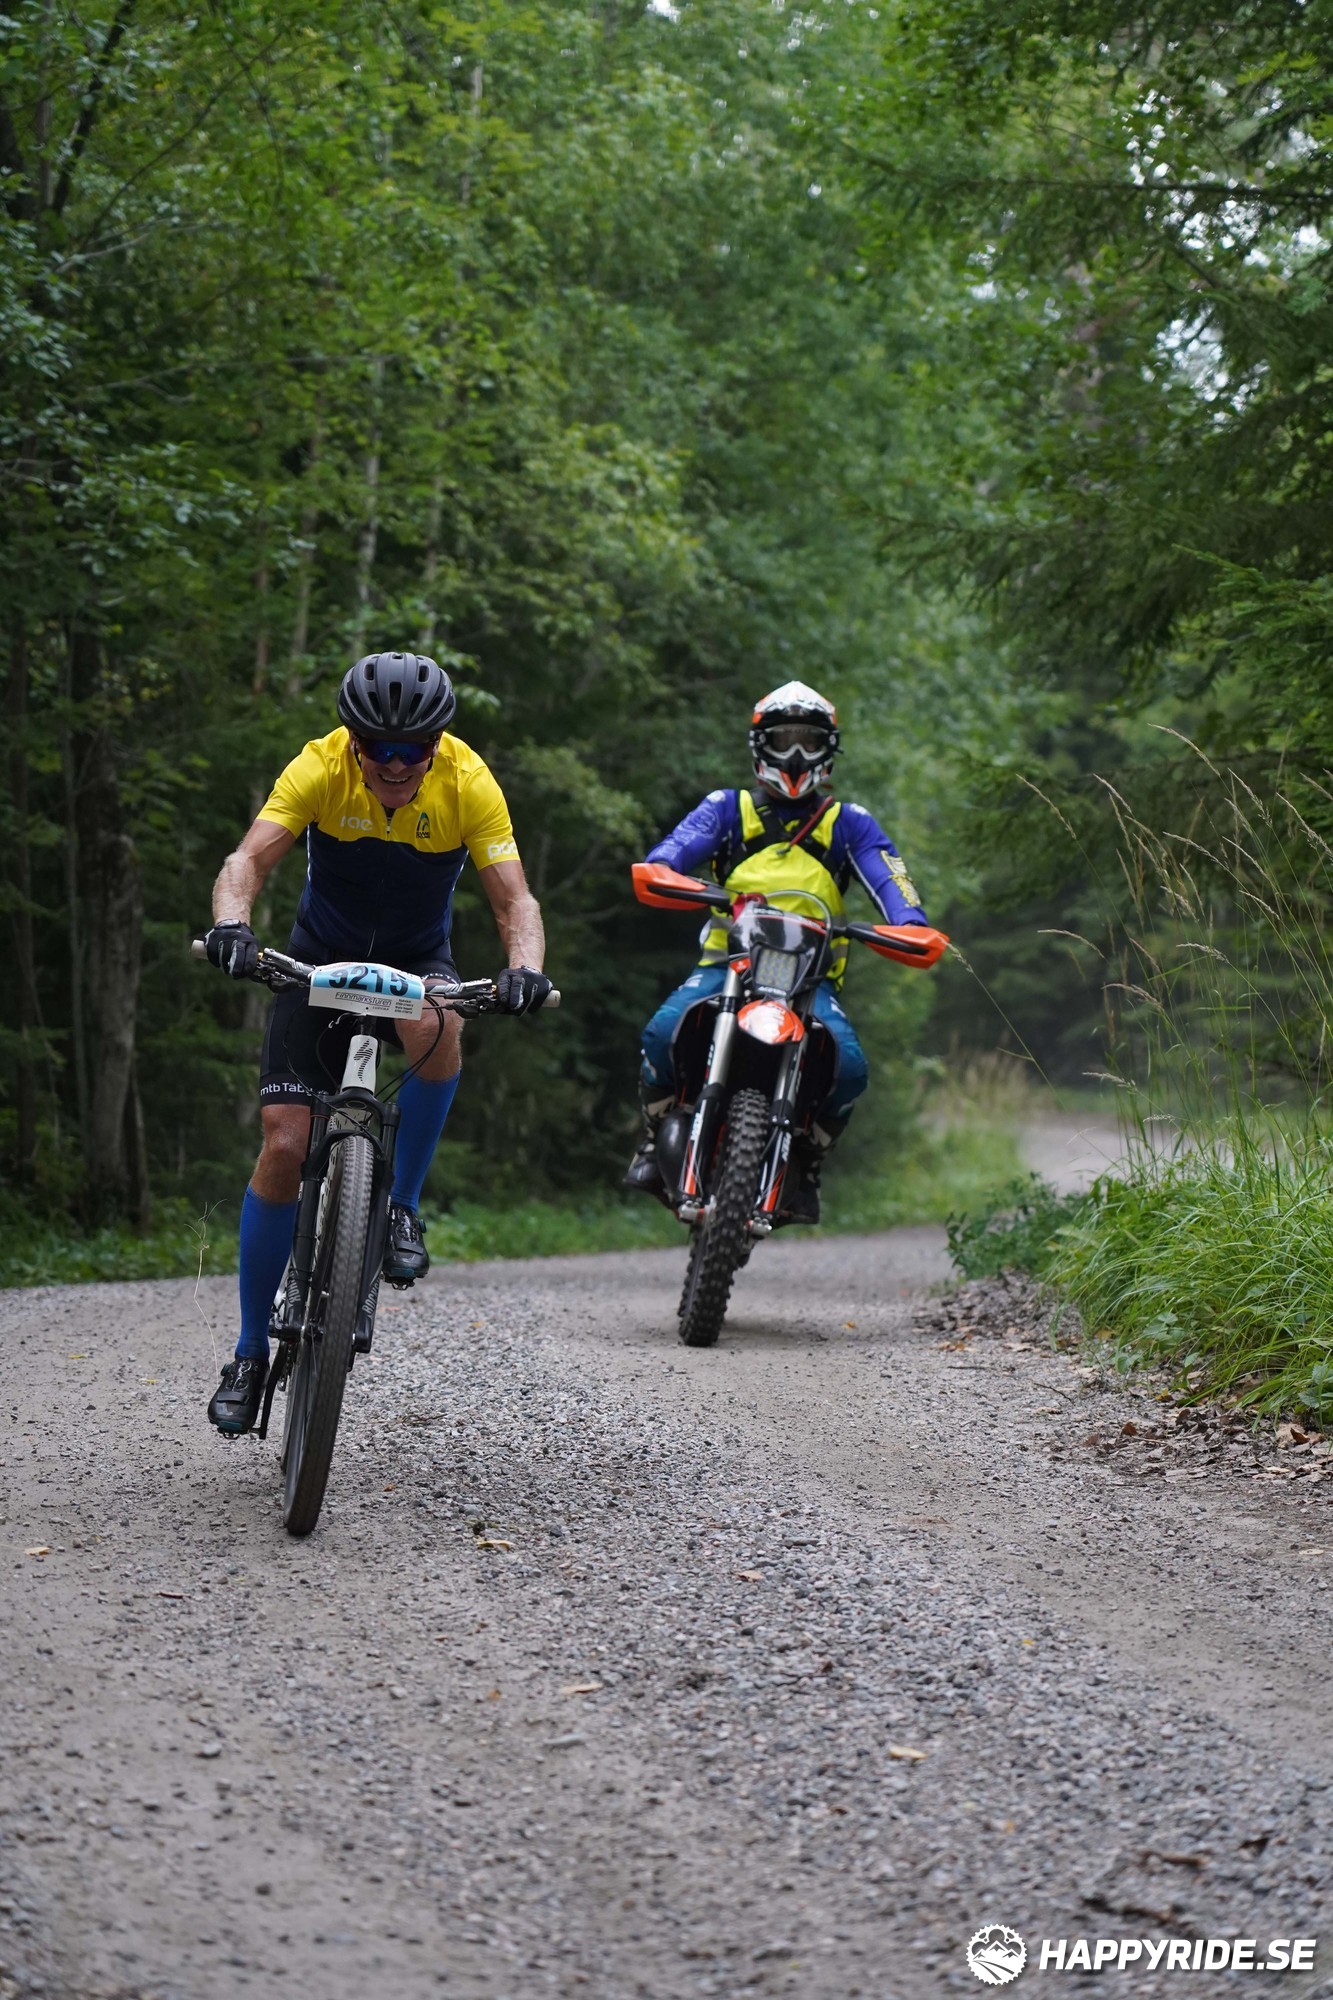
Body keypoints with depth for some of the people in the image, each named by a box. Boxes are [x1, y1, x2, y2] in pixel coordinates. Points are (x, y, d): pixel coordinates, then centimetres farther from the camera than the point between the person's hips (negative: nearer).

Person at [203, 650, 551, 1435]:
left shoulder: (469, 783, -21)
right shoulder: (320, 768, -22)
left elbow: (515, 898, -25)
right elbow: (249, 860, -31)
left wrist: (526, 966, -46)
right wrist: (233, 923, -53)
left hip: (419, 958, 0)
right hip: (322, 958, 0)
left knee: (437, 1026, -38)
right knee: (284, 1144, -12)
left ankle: (404, 1207, -14)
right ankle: (252, 1352, 2)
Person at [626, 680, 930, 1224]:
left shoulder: (850, 824, 14)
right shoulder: (727, 809, 13)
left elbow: (888, 880, -1)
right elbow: (677, 849, -5)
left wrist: (911, 927, -24)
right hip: (726, 961, 0)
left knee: (850, 1066, -27)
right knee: (663, 1033, -30)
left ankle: (806, 1165, 0)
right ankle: (655, 1139, -2)